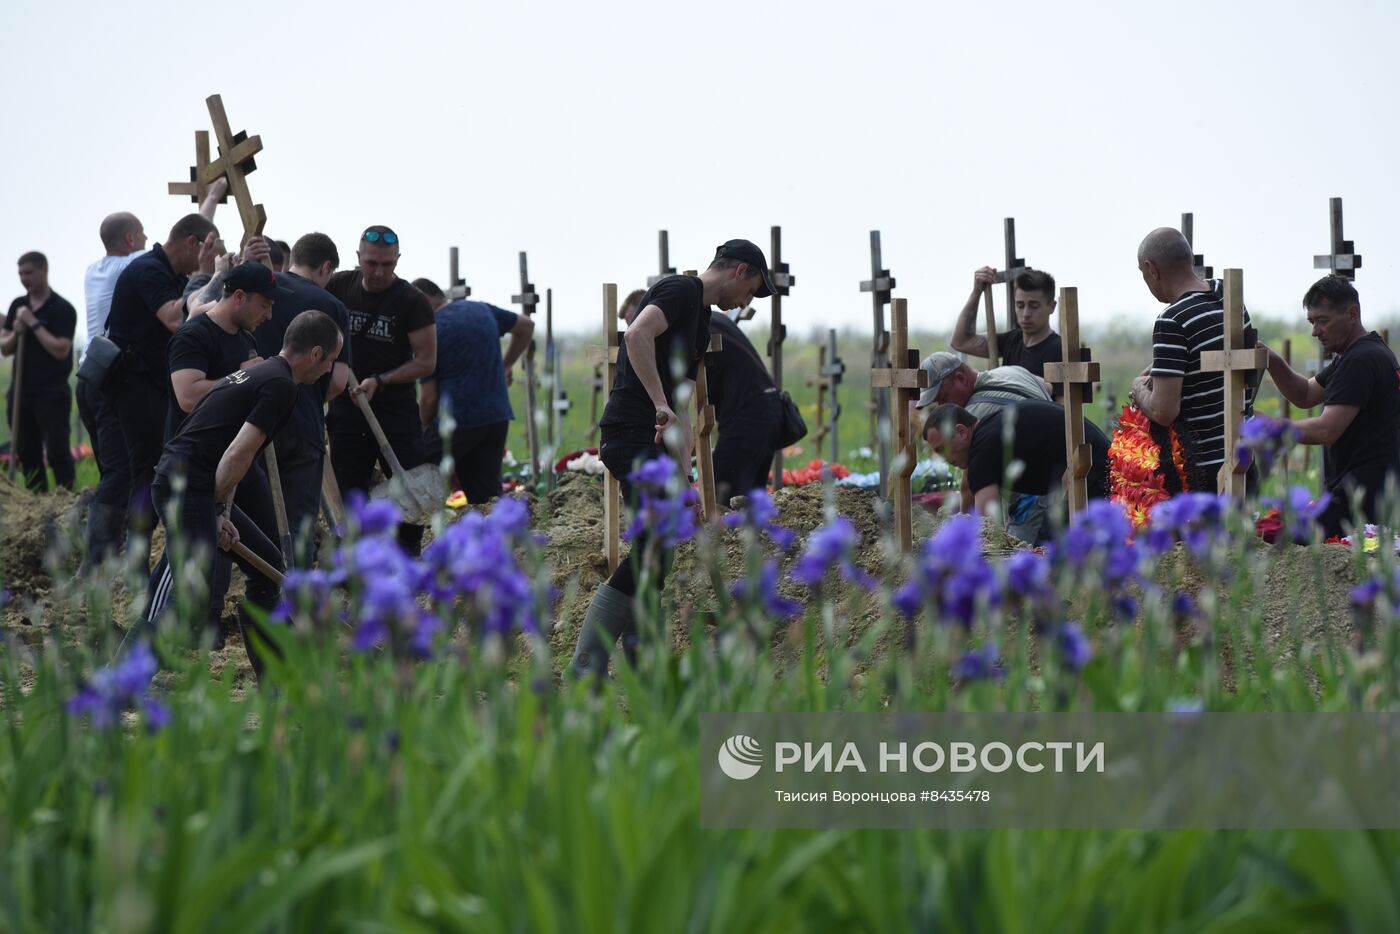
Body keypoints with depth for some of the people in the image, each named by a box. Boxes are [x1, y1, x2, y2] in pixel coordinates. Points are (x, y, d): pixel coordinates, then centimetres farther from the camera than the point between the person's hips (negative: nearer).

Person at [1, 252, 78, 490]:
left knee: (57, 452, -9)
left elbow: (61, 350, -16)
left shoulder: (63, 309, -7)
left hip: (52, 394, -6)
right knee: (27, 453, 6)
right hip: (22, 392, 6)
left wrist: (34, 324, -17)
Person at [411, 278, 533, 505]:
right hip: (497, 417, 6)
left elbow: (429, 398, -6)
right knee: (486, 494, 5)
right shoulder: (481, 310, 11)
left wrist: (423, 429, 10)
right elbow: (526, 326, 27)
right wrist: (505, 366, 30)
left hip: (454, 420, -6)